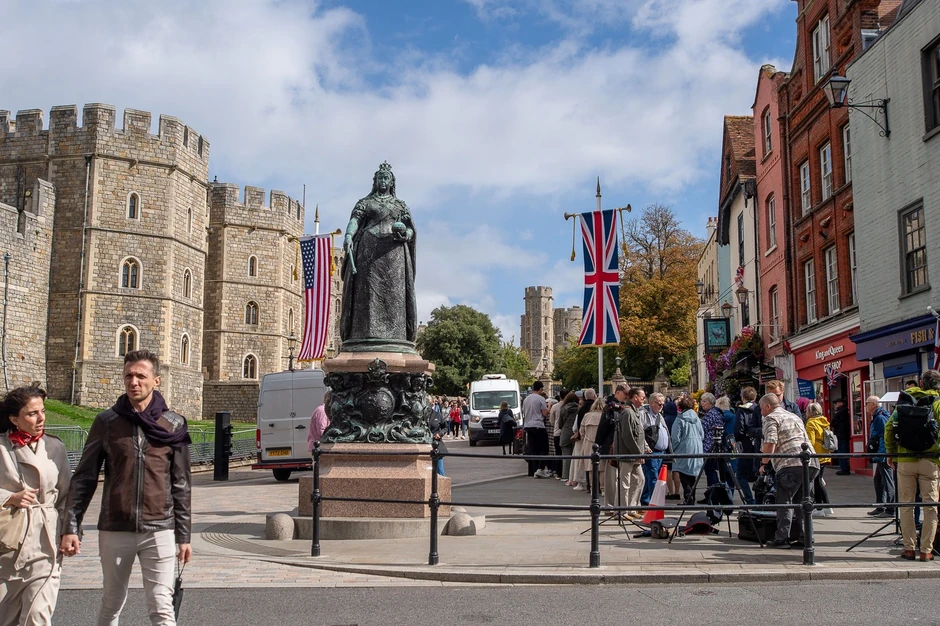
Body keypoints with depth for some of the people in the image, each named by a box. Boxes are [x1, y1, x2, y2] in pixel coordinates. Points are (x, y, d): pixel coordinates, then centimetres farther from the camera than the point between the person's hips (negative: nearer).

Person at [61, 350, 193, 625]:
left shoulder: (174, 424, 1)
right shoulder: (107, 422, 2)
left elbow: (181, 485, 4)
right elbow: (84, 478, 4)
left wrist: (183, 535, 4)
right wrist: (71, 527, -2)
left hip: (158, 530, -1)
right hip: (114, 530, 1)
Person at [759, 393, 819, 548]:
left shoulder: (771, 418, 4)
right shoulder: (795, 416, 29)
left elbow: (770, 443, -9)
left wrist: (764, 463, 0)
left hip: (791, 464, -7)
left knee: (784, 501, -2)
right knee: (803, 502, 12)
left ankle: (782, 538, -5)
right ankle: (804, 538, 10)